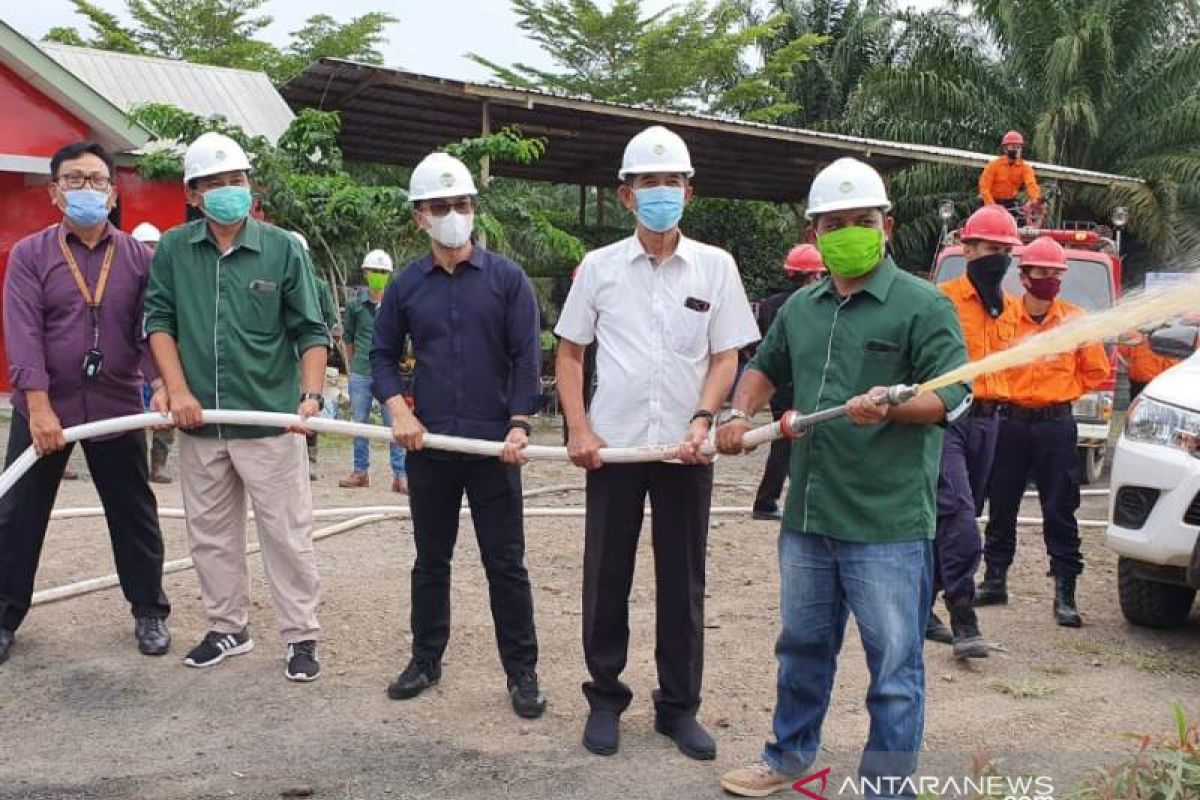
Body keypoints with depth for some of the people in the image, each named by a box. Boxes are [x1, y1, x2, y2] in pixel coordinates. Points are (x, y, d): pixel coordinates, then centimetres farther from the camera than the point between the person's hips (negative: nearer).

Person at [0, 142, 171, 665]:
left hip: (117, 406, 1)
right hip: (42, 408, 0)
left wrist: (160, 384, -22)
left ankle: (149, 612, 24)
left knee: (134, 515, 10)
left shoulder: (138, 257, 3)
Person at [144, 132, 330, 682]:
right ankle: (228, 628, 30)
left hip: (271, 420, -3)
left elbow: (311, 332, -2)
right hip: (199, 421, 3)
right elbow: (159, 321, 5)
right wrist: (178, 390, -6)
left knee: (286, 533, 2)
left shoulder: (283, 249, -3)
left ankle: (301, 636, 14)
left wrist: (311, 395, -14)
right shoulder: (173, 250, 3)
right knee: (210, 532, 14)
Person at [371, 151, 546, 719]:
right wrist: (398, 410, -5)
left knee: (505, 564, 3)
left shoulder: (507, 279, -1)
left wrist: (519, 425, -14)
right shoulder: (405, 286, 6)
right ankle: (426, 659, 29)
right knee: (431, 560, 15)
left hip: (494, 446, -2)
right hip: (428, 445, 3)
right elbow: (383, 356, 11)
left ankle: (521, 672, 14)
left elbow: (526, 359, -3)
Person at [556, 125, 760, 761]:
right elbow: (569, 354, 9)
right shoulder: (599, 267, 3)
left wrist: (702, 420, -11)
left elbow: (725, 356, 4)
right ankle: (605, 698, 23)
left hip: (685, 448, 0)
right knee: (606, 577, 7)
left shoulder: (715, 266, 3)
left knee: (683, 581, 7)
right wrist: (579, 429, -2)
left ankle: (679, 705, 20)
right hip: (612, 446, 0)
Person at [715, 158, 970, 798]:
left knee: (894, 664, 2)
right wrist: (740, 414, 10)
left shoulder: (923, 305, -6)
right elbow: (766, 367, 28)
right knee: (802, 647, 20)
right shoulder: (801, 307, 13)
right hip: (808, 513, 6)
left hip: (889, 523, -6)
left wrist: (891, 406, -30)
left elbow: (953, 395, -12)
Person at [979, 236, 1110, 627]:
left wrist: (1059, 391, 4)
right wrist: (1006, 392, 1)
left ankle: (1065, 594, 4)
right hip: (1010, 423, 1)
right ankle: (995, 580, 23)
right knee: (1001, 506, 10)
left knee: (1060, 512, 0)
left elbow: (1097, 374, 7)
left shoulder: (1076, 320, 0)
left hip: (1056, 426, -1)